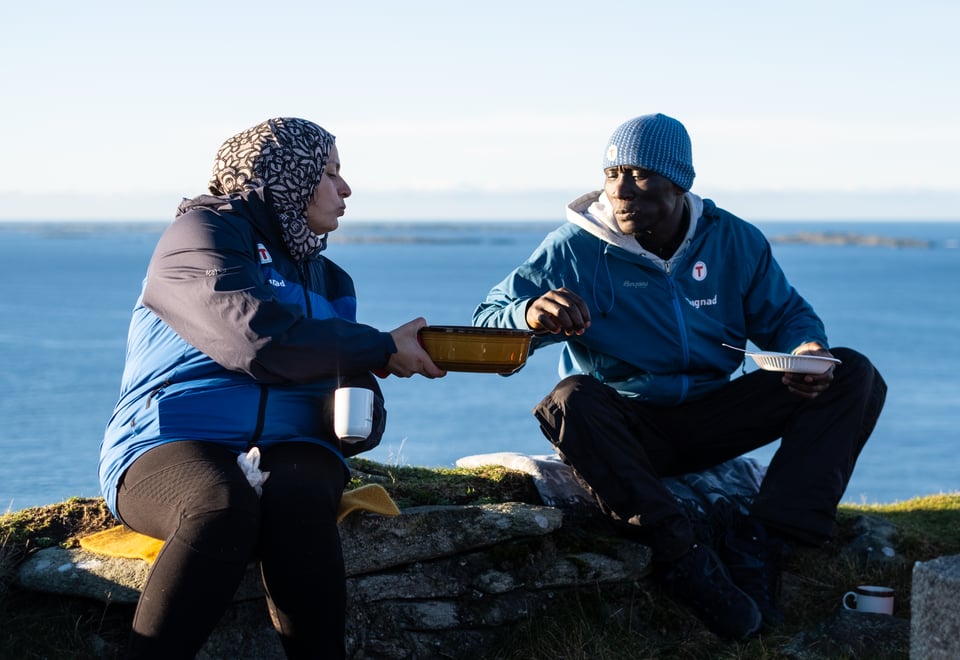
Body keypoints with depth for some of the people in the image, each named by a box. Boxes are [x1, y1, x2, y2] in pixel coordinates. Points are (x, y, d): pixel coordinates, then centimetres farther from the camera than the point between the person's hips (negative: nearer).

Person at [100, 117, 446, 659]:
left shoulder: (327, 277, 25)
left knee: (297, 503, -32)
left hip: (291, 449, 5)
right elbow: (256, 337, -16)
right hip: (172, 445, -5)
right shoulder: (204, 232, 1)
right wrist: (381, 349, -8)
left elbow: (347, 376, 15)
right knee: (222, 506, -39)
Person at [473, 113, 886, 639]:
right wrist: (531, 314, -37)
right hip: (627, 430, -3)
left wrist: (808, 349, -15)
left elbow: (786, 315, 11)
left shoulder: (733, 241, 3)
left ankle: (755, 545, -27)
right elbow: (488, 320, -12)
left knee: (855, 376, -14)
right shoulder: (574, 249, -6)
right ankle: (684, 558, -39)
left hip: (712, 418, 3)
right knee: (571, 399, -38)